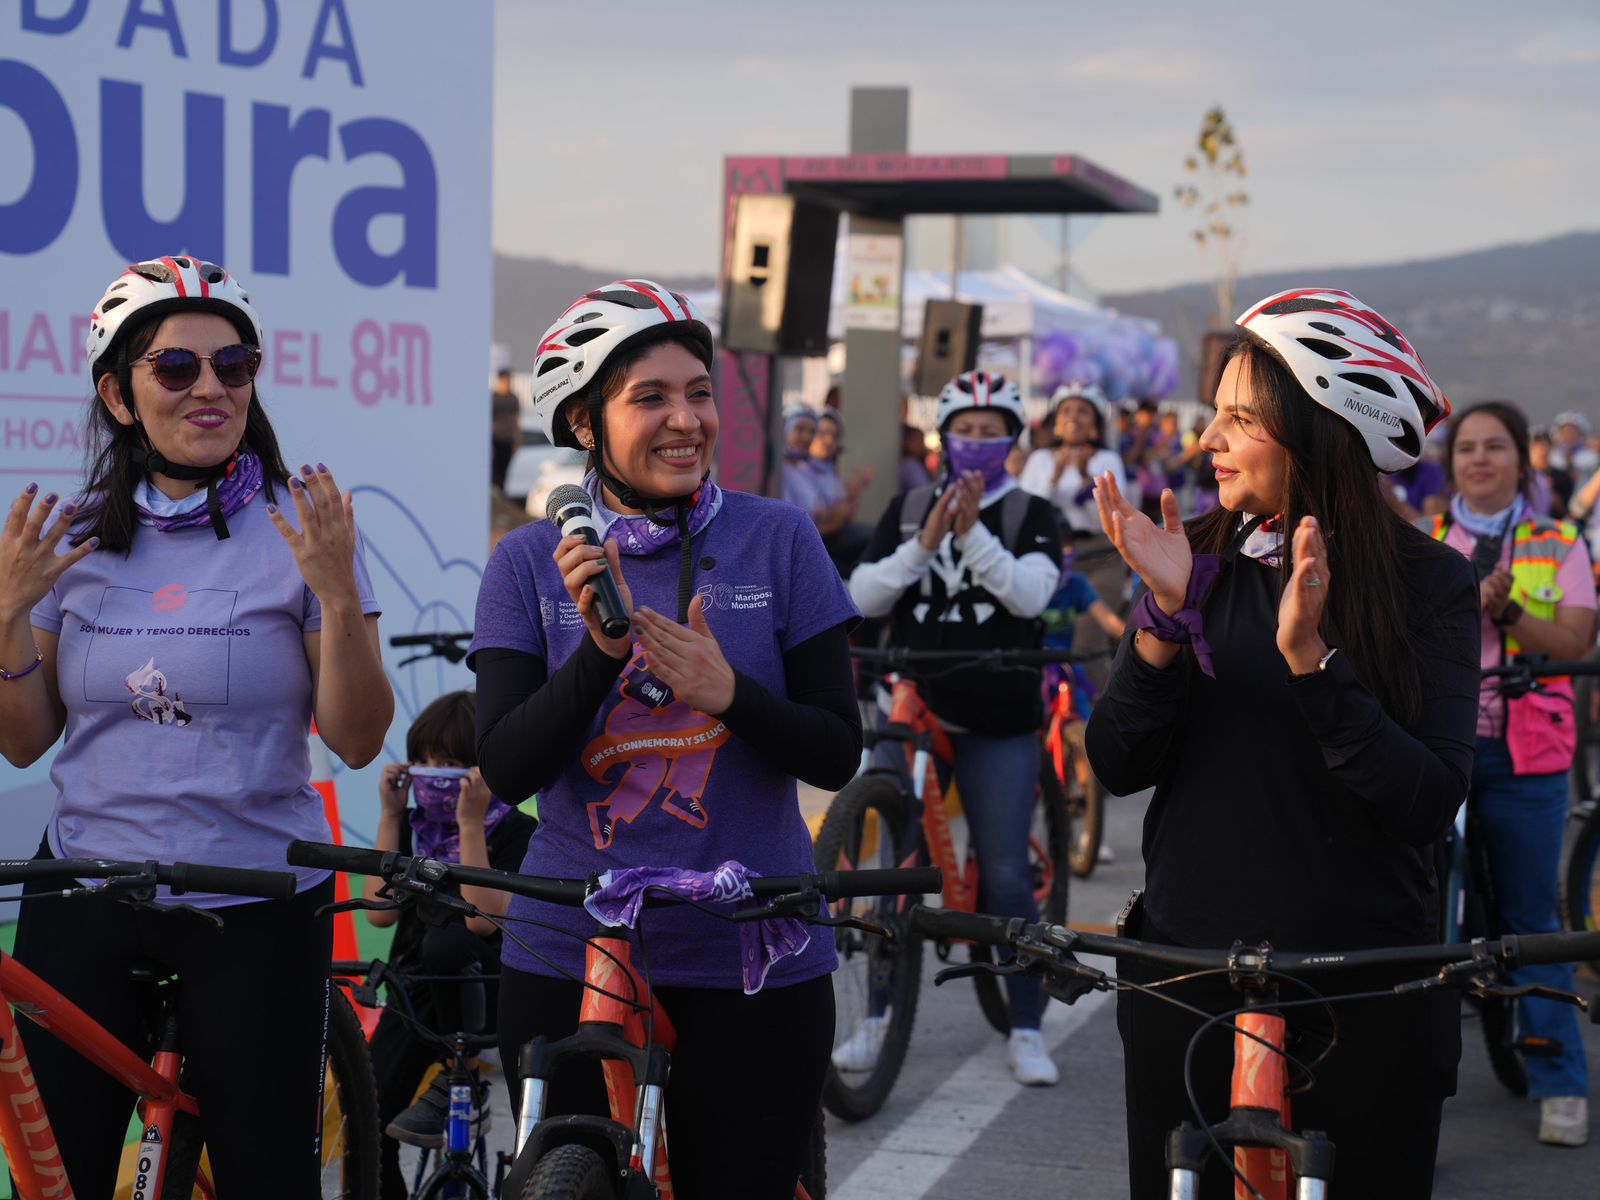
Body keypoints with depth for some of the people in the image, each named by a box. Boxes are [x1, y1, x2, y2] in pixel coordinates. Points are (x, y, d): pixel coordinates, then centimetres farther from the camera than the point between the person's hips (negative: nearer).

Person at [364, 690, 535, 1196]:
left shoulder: (516, 831, -8)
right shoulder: (414, 826, 8)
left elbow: (483, 919, -22)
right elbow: (381, 911, -6)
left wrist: (470, 825, -22)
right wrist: (389, 816, -6)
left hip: (483, 987, -4)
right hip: (418, 990, 5)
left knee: (445, 942, -38)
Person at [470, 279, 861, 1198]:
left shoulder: (779, 540, -1)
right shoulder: (531, 562, 0)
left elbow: (839, 753, -4)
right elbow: (507, 769, -8)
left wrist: (727, 691, -21)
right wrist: (599, 649, -23)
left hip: (755, 960, 0)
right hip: (570, 958, 1)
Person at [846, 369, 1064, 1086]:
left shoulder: (1031, 515, 5)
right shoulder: (907, 511, 10)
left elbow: (1029, 594, -12)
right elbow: (864, 597, 0)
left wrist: (973, 532, -20)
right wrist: (924, 544, -13)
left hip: (997, 724, -2)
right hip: (911, 710, 2)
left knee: (1006, 875, -3)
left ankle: (1026, 1031, 8)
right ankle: (880, 1017, 16)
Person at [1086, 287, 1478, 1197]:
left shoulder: (1429, 582, -7)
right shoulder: (1204, 561, 2)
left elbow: (1431, 803, -17)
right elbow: (1118, 767, -5)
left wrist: (1311, 658, -26)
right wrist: (1167, 617, -18)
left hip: (1364, 993, -2)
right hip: (1187, 974, 3)